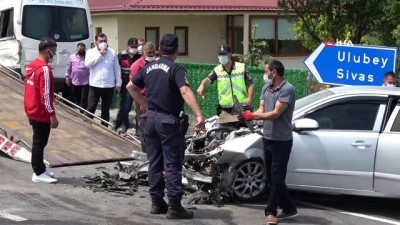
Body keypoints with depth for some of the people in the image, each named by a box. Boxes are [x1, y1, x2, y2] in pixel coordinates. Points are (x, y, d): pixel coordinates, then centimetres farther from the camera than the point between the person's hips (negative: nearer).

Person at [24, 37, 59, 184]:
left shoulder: (31, 66, 10)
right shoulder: (44, 69, -20)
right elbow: (45, 95, -23)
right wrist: (52, 115, -20)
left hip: (33, 111, 9)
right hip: (41, 113, -9)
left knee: (38, 142, 16)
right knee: (40, 143, -2)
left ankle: (40, 170, 24)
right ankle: (38, 174, 3)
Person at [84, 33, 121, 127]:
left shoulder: (112, 52, 5)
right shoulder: (91, 52, 3)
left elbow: (117, 68, 6)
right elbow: (87, 64, -14)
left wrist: (118, 83, 2)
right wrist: (99, 55, -13)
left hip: (109, 86, 1)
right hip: (95, 85, -1)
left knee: (105, 109, 11)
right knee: (91, 108, -2)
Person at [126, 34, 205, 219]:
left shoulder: (149, 68, 9)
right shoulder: (176, 69, -12)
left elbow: (131, 87, 17)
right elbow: (185, 91, -28)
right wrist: (199, 115, -36)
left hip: (151, 119, 7)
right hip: (168, 120, -6)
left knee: (154, 163, 12)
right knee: (172, 165, -3)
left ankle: (157, 203, 17)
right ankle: (174, 207, -3)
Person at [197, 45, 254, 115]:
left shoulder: (242, 67, 0)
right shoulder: (217, 70, 1)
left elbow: (250, 84, 2)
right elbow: (208, 79, -16)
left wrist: (250, 98, -12)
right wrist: (202, 86, -39)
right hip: (224, 109, 1)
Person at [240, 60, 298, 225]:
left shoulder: (287, 89, -16)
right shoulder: (266, 88, 10)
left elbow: (275, 114, -21)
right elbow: (261, 110, 4)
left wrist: (253, 116, -21)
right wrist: (249, 116, -16)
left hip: (281, 141, -9)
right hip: (267, 138, 9)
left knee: (277, 177, 0)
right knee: (272, 176, 13)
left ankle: (271, 212, 7)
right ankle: (288, 209, 23)